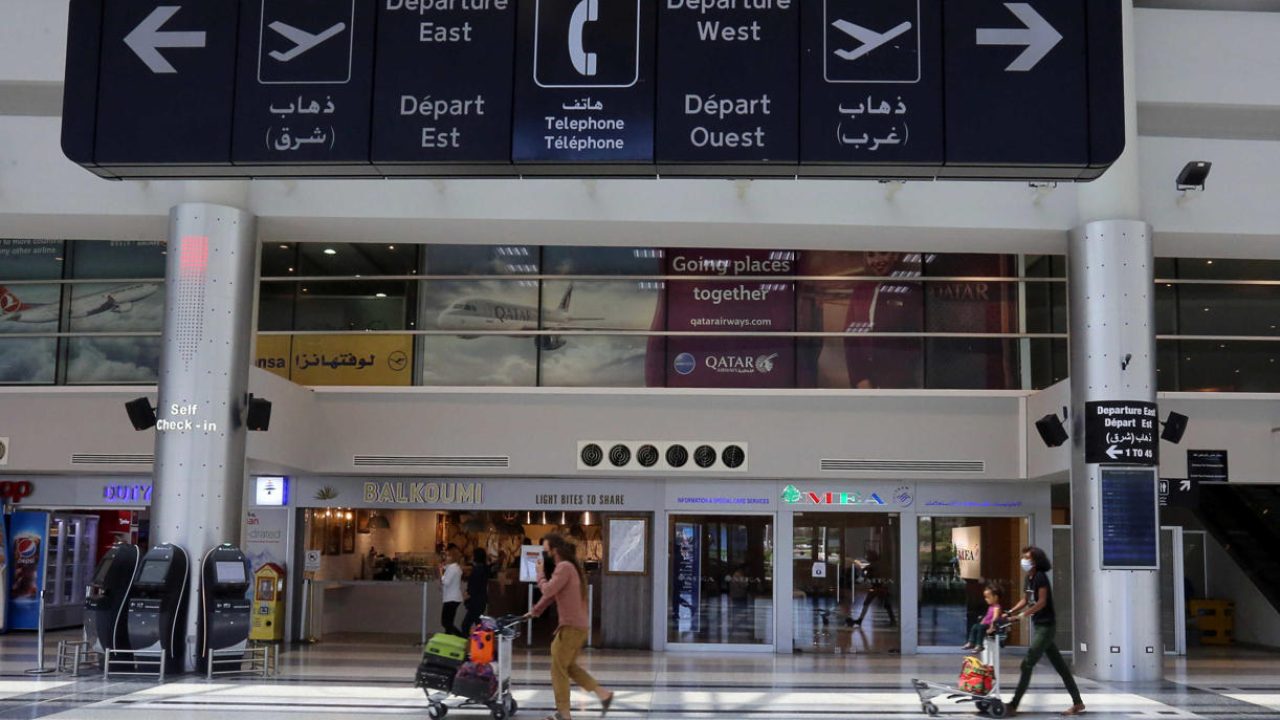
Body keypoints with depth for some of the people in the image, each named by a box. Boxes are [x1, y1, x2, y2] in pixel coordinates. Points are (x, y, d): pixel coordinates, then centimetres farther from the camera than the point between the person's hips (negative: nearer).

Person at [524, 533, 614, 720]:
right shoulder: (568, 567, 17)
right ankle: (603, 694, 15)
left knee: (558, 669, 0)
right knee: (569, 666, 18)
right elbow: (552, 593, 23)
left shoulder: (564, 567, -16)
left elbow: (548, 591, -20)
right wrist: (535, 611, 22)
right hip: (577, 626, 10)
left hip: (572, 627, -10)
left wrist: (540, 573, -4)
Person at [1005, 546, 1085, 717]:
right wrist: (1010, 612, 3)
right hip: (1038, 625, 9)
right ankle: (1077, 702, 17)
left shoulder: (1040, 577, -15)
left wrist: (1022, 615, -24)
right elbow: (1025, 600, 16)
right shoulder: (1029, 578, 11)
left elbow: (1042, 602, -21)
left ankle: (1013, 705, -7)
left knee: (1027, 664, -9)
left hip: (1046, 626, -9)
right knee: (1059, 665, 12)